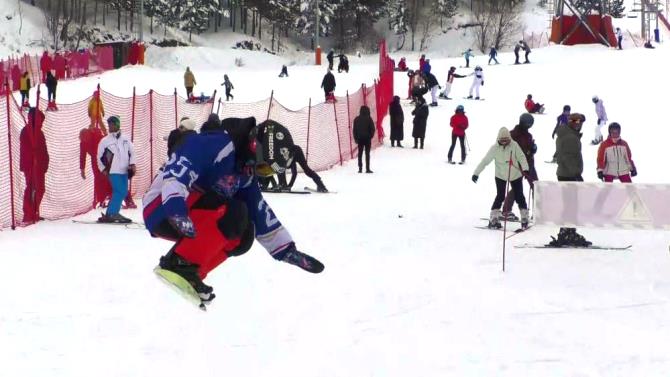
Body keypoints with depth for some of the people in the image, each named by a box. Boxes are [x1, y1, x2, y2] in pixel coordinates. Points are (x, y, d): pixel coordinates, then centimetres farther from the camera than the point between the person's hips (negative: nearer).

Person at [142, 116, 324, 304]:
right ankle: (179, 264, -27)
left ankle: (189, 275, -7)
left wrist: (287, 250, 14)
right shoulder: (215, 145, -17)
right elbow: (175, 172, -31)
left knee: (244, 233, 0)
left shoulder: (245, 170, 12)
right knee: (233, 213, -24)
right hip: (162, 210, -10)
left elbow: (261, 213, 17)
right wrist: (177, 211, -45)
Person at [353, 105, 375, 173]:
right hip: (367, 139, -3)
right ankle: (367, 169, -3)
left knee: (360, 154, 10)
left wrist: (356, 138, 10)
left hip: (360, 139, 3)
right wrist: (370, 136, 5)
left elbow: (354, 130, 4)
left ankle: (360, 168, 6)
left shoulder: (356, 119, 1)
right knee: (367, 154, 1)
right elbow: (372, 129, -7)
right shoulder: (369, 119, -9)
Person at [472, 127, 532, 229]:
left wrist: (525, 170, -31)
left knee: (519, 197, 1)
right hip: (500, 176, -1)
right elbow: (485, 161, -8)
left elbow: (521, 157, -16)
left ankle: (524, 218, 14)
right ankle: (493, 218, -2)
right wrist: (476, 173, -9)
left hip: (515, 175, 1)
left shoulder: (514, 145, -13)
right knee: (500, 197, -8)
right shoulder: (495, 148, -13)